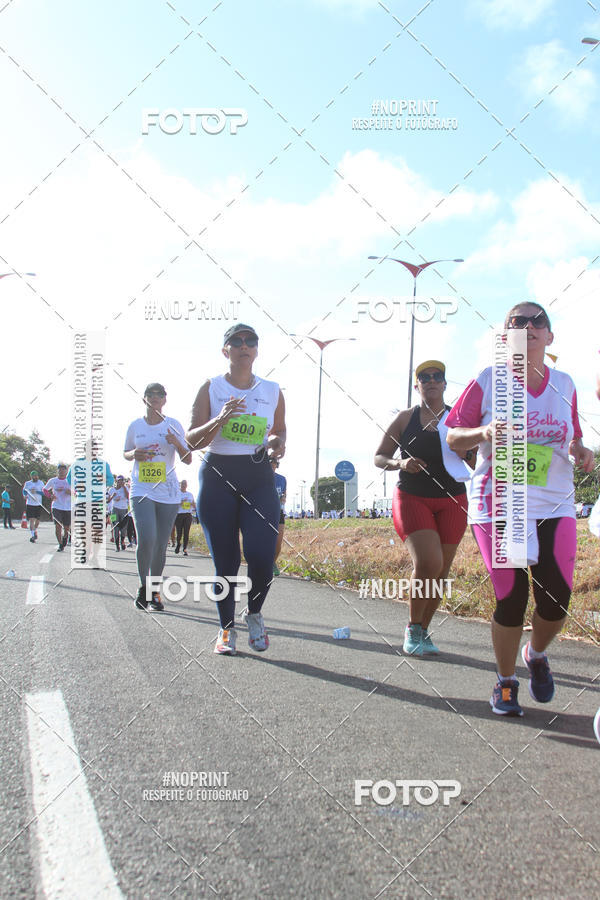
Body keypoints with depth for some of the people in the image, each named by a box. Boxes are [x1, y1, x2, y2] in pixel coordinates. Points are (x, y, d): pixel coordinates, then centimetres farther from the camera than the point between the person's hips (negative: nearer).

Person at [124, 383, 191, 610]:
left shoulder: (174, 425, 5)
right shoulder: (135, 426, 7)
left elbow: (188, 460, 4)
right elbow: (125, 454, 20)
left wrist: (177, 444, -15)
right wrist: (134, 454, -4)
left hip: (168, 492, 1)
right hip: (141, 490, -1)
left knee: (160, 545, 4)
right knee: (146, 539, -19)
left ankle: (154, 592, 20)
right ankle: (143, 587, 2)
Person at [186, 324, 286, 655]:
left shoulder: (272, 391, 8)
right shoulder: (211, 388, 1)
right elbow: (192, 440, -1)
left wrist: (277, 443, -1)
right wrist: (220, 420, -19)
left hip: (259, 478, 1)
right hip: (217, 477, -1)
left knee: (262, 558, -12)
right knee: (225, 561, 1)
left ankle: (254, 613, 18)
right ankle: (226, 629, 20)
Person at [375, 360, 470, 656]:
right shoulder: (405, 418, 3)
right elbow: (379, 457, 7)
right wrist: (401, 463, -13)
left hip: (451, 501, 2)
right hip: (412, 499, -2)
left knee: (440, 571, 4)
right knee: (427, 562, -20)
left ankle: (422, 632, 22)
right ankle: (413, 628, 1)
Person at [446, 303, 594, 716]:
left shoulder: (564, 384, 9)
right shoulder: (488, 381, -2)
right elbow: (452, 437, 2)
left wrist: (580, 450, -3)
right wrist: (484, 432, -18)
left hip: (555, 506, 3)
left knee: (557, 596, -5)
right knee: (511, 598, -5)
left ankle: (537, 654, 30)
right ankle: (506, 682, 19)